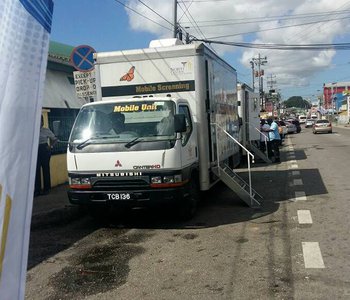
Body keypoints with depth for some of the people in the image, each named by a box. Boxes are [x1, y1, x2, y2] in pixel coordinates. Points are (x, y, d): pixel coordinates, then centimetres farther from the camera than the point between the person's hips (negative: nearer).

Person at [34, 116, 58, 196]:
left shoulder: (46, 130, 3)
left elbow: (55, 139, 10)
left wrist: (50, 146, -1)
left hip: (44, 150, -2)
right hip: (36, 150, 2)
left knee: (45, 169, 2)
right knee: (36, 169, 0)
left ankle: (47, 189, 11)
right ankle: (37, 189, 6)